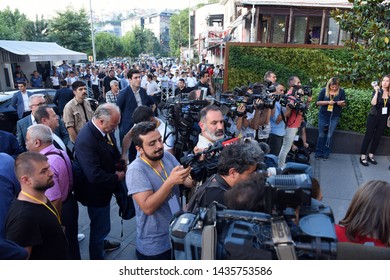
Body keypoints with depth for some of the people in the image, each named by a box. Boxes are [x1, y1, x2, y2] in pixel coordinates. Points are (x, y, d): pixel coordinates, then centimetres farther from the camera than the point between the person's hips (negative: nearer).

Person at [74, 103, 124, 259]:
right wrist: (117, 178, -21)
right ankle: (97, 257, 36)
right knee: (101, 226, 12)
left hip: (104, 187, 9)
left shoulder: (105, 129, -8)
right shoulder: (85, 141, -35)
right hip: (96, 193, -8)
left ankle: (101, 242, 57)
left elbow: (113, 152, 10)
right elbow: (95, 176, -36)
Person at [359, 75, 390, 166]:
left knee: (377, 137, 10)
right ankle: (363, 156, 5)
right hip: (373, 117, -4)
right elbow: (373, 103, -22)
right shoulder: (377, 91, -6)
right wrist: (377, 91, -24)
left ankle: (370, 156, 21)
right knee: (368, 136, -1)